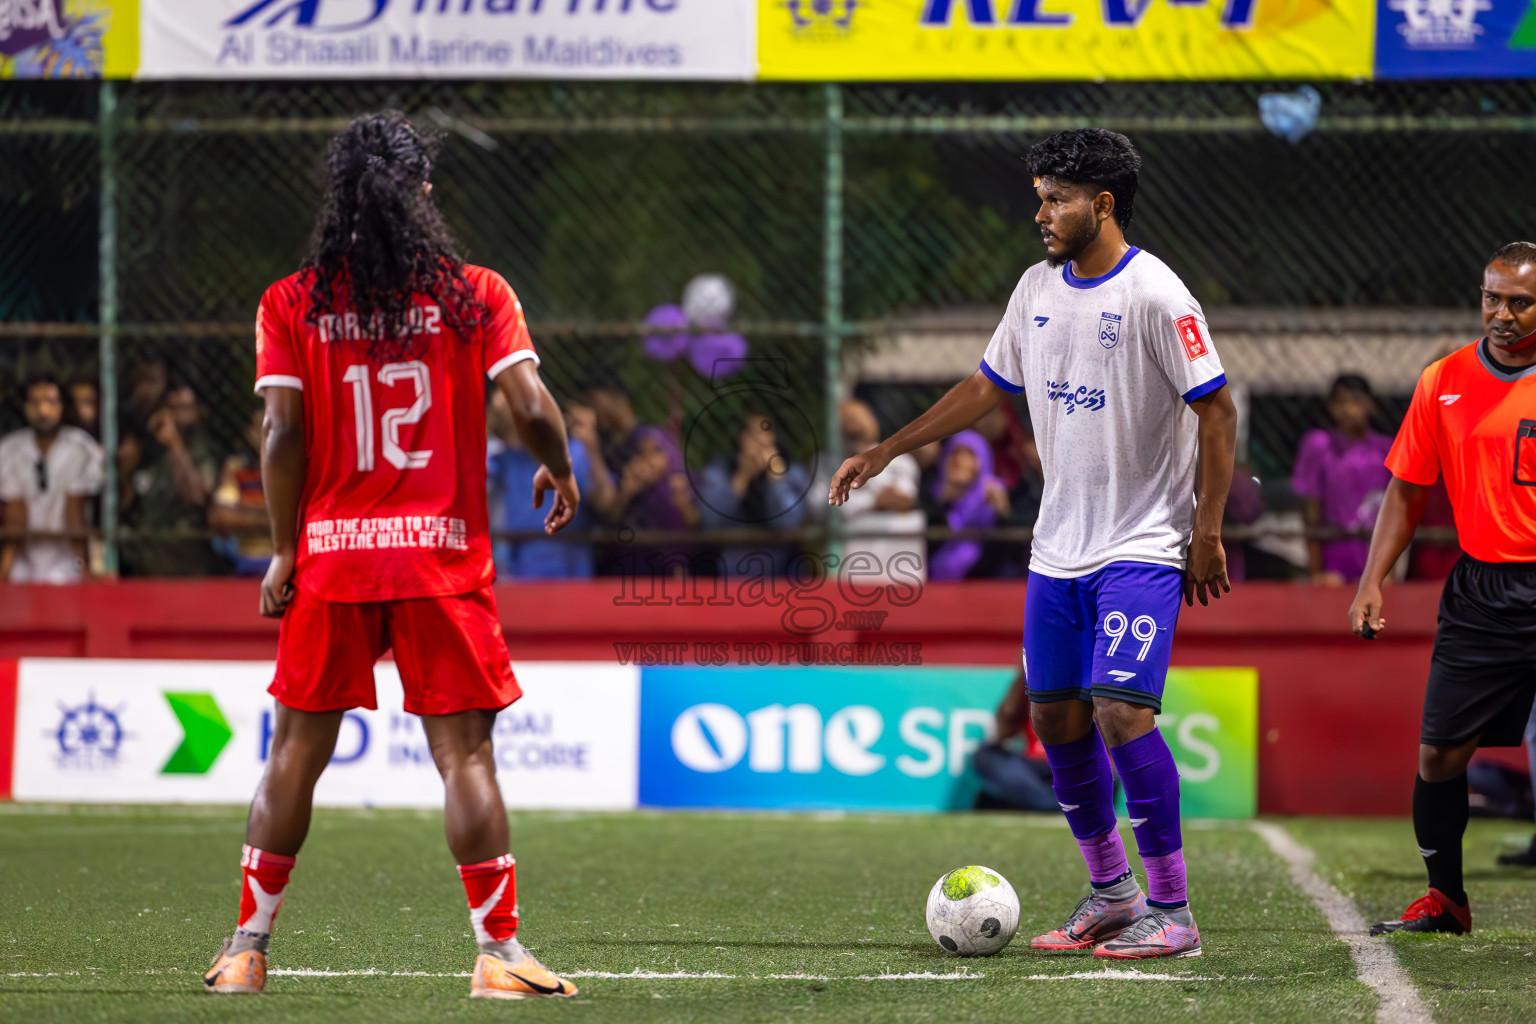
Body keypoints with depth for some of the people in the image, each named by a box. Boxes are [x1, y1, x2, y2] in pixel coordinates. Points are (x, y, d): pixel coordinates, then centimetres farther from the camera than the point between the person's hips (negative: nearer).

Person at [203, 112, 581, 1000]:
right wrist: (562, 470, 13)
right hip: (444, 559, -1)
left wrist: (285, 551, 3)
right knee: (465, 753, 0)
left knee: (297, 752, 10)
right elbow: (531, 407, -7)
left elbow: (282, 433, -3)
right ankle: (500, 952, -2)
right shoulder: (476, 294, -1)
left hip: (329, 558, 1)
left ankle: (248, 948, 14)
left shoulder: (291, 304, 2)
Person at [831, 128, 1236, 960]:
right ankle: (1110, 891, 22)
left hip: (1141, 547, -7)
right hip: (1056, 548, 7)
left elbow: (1215, 410, -11)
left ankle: (1171, 908, -9)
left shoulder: (1154, 294, -13)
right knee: (1057, 719, 7)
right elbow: (987, 386, 21)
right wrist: (887, 451, 20)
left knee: (1121, 710, -17)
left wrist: (1208, 531, -14)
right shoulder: (1039, 288, 9)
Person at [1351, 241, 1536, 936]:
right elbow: (1408, 491, 12)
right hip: (1478, 588, 3)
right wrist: (1373, 581, 3)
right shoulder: (1443, 383, 6)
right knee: (1440, 752, 1)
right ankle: (1444, 898, 17)